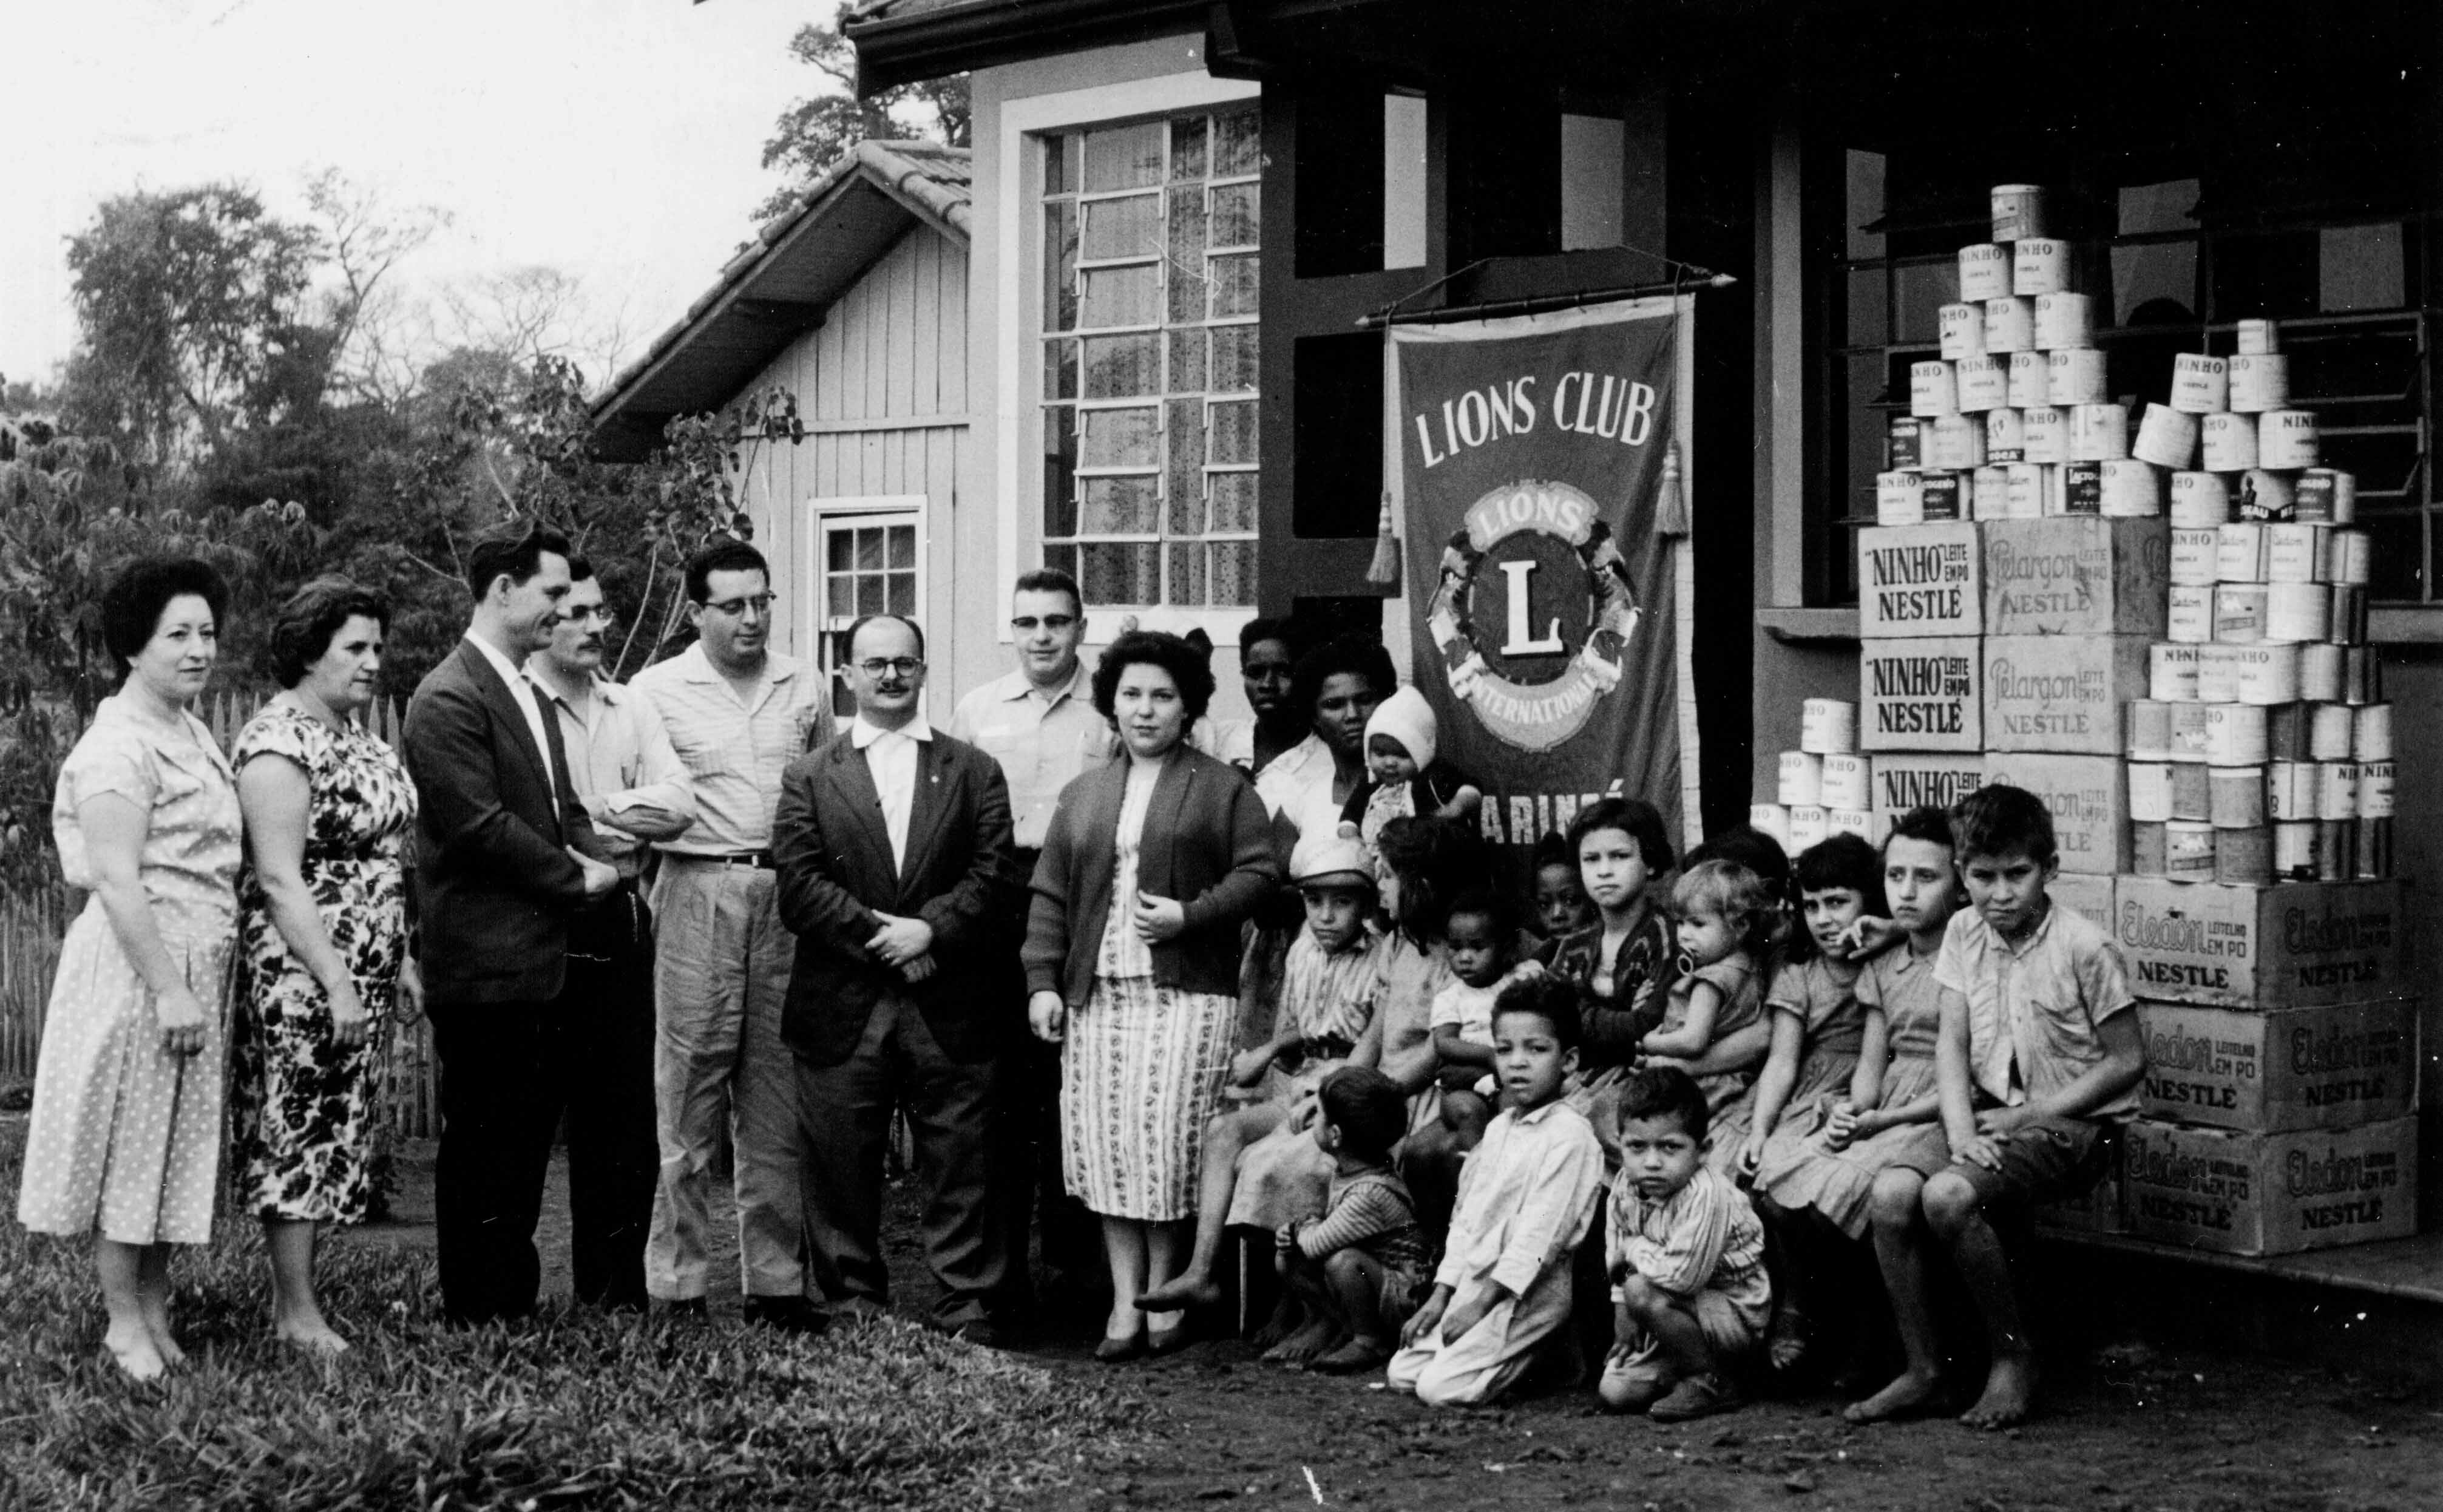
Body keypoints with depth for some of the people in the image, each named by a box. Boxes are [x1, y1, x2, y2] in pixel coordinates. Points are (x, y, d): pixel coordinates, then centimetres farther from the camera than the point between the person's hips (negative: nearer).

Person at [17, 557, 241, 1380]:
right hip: (135, 964, -9)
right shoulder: (118, 746, -15)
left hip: (195, 965, 9)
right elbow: (117, 880, -20)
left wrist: (193, 983, 17)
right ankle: (124, 1321, 8)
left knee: (177, 1135, 13)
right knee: (133, 1135, -1)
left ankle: (155, 1307, 21)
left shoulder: (192, 734, 14)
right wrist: (168, 989, -23)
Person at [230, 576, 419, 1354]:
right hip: (298, 972, -9)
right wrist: (336, 984, -22)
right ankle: (297, 1313, 4)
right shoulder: (278, 744, -16)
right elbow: (278, 879, -20)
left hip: (358, 976, 9)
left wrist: (400, 959, 17)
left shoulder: (352, 731, 12)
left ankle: (293, 1296, 18)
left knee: (331, 1128, 11)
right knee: (299, 1129, -3)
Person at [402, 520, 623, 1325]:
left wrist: (592, 857, 2)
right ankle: (478, 1319, 6)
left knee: (527, 1144, 13)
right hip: (485, 965, -9)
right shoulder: (449, 699, -13)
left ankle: (517, 1304, 21)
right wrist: (576, 879, -11)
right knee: (482, 1152, -2)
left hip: (543, 962, 9)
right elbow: (480, 825, -19)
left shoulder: (526, 694, 18)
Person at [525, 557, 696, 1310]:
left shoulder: (630, 708, 14)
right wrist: (623, 819, -10)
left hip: (619, 920, 6)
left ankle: (617, 1290, 13)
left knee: (625, 1111, 6)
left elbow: (679, 803, 4)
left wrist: (597, 811, -9)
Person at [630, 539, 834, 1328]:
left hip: (790, 899, 3)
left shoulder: (806, 687, 11)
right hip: (697, 896, -3)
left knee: (777, 1103, 7)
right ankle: (678, 1288, 5)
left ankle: (776, 1282, 14)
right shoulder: (656, 690, 1)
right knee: (689, 1096, -1)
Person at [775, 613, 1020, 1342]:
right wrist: (877, 935, -13)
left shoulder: (974, 772, 12)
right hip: (841, 1007, 0)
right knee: (841, 1170, 4)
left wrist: (929, 929, -14)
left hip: (950, 1008, 0)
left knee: (961, 1166, 0)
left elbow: (995, 878, 1)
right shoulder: (809, 778, 10)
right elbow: (798, 889, -2)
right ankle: (853, 1304, 14)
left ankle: (968, 1309, 6)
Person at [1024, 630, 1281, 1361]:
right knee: (1105, 1143, -1)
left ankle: (1164, 1291, 4)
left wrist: (1190, 915, -13)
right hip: (1096, 992, 4)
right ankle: (1126, 1303, 4)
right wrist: (1043, 980, 5)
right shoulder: (1083, 795, 18)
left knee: (1167, 1138, -10)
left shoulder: (1223, 788, 6)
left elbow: (1259, 873, -1)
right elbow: (1050, 895, 15)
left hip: (1187, 992, -4)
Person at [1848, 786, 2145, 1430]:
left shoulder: (2085, 948, -11)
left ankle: (2013, 1354, -11)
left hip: (2074, 1123, -6)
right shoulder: (1964, 932, 6)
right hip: (1989, 1112, 6)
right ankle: (1921, 1370, -9)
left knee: (1947, 1195, -30)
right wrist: (1962, 1132, -13)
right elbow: (1952, 1044, 4)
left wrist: (2028, 1116, -12)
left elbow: (2127, 1061, -8)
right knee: (1891, 1191, -21)